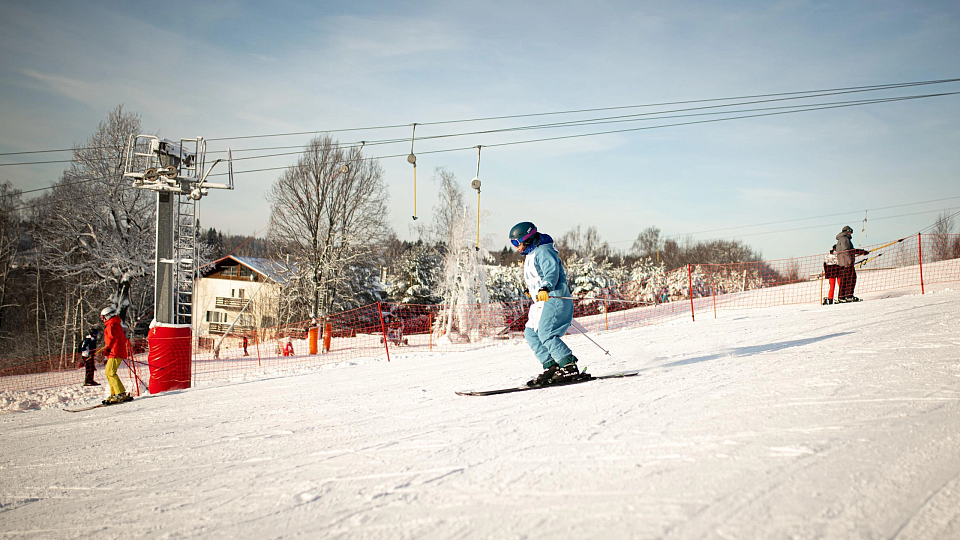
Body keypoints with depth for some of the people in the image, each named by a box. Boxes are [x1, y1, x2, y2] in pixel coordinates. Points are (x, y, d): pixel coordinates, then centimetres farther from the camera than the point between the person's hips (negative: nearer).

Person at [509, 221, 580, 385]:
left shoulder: (543, 251, -11)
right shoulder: (530, 254, 21)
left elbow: (552, 272, -26)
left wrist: (545, 288, -41)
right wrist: (531, 289, 49)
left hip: (554, 298, -11)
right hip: (542, 301, 11)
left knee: (545, 334, -20)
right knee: (530, 333, 5)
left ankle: (570, 367, -15)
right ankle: (551, 366, 4)